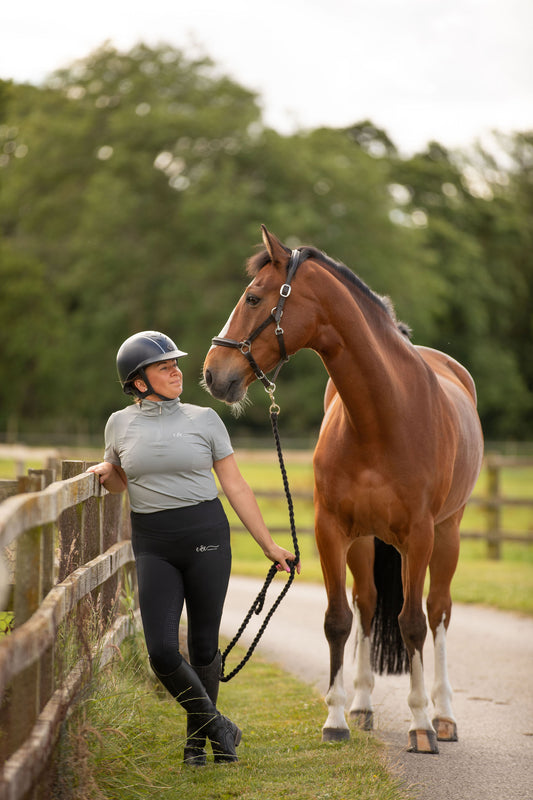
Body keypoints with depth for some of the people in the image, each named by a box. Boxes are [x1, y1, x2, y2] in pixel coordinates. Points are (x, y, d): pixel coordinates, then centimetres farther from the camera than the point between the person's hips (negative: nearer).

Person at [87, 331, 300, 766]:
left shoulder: (204, 419, 2)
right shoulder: (120, 424, 5)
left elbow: (236, 486, 5)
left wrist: (269, 544, 5)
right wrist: (105, 471, -1)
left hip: (207, 537, -1)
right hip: (154, 546, 1)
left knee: (204, 645, 5)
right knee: (162, 651, -9)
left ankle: (197, 740, 25)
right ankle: (218, 726, 13)